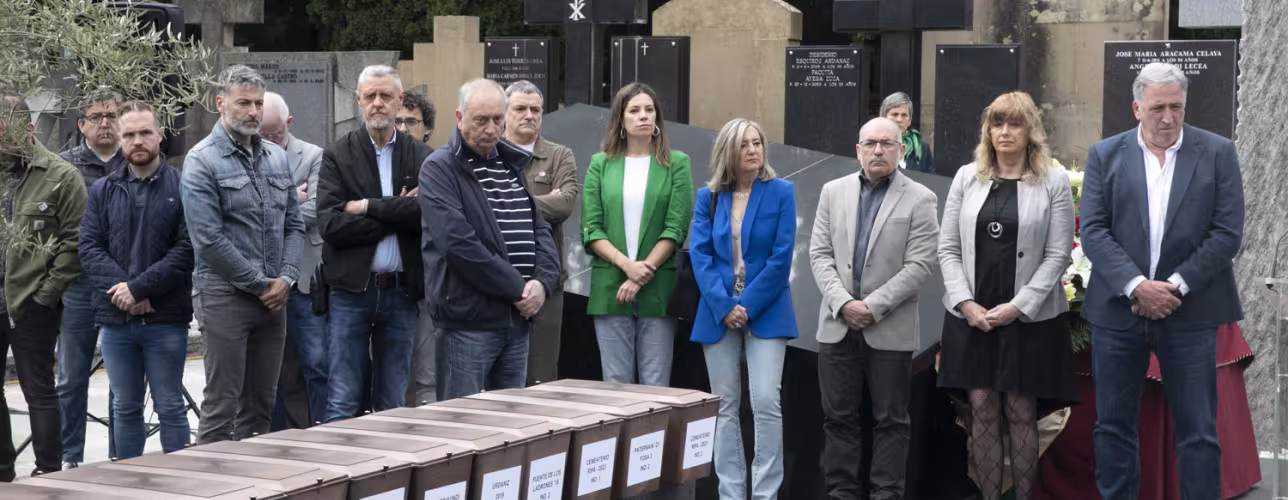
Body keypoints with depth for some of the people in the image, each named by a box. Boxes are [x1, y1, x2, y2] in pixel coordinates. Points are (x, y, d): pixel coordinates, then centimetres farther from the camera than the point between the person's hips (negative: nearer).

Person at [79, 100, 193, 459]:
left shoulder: (181, 187, -2)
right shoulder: (103, 191, 11)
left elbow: (187, 249, -10)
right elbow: (90, 247, 3)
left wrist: (139, 288, -15)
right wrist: (120, 288, -13)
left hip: (166, 319, -4)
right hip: (116, 319, 4)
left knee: (170, 407, 3)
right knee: (125, 408, 12)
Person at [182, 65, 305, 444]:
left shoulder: (276, 157, 13)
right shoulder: (202, 161, -7)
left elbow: (293, 224, 14)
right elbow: (209, 238, -14)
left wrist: (286, 278, -2)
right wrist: (260, 284, -11)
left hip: (274, 296, 6)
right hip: (224, 295, -6)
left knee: (261, 404, 11)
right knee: (221, 405, -4)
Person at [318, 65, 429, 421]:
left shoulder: (421, 158, 7)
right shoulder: (338, 156, 3)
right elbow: (330, 224, -11)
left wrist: (369, 207, -12)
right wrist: (397, 212, -11)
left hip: (402, 292, 2)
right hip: (352, 289, -2)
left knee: (393, 406, 8)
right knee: (342, 404, -2)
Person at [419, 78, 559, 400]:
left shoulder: (512, 165, 17)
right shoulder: (440, 169, -7)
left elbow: (539, 228, 16)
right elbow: (458, 243, -18)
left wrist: (543, 281, -5)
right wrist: (517, 288, -15)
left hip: (517, 319, 7)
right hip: (467, 321, -7)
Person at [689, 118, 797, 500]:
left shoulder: (781, 192, -1)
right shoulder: (708, 197, 5)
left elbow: (781, 258, -7)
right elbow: (699, 254, -2)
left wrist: (748, 306, -12)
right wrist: (724, 306, -13)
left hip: (765, 311, -2)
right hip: (719, 312, 3)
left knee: (765, 403, -10)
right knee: (725, 407, 5)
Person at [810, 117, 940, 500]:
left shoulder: (920, 200, -2)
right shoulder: (833, 192, 9)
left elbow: (919, 265, -9)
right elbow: (820, 254, 4)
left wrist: (872, 307, -14)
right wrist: (843, 303, -10)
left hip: (890, 330, -3)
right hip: (837, 325, 3)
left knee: (891, 420, 3)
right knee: (839, 417, 6)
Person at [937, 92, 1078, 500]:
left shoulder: (1054, 182, -1)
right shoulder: (967, 178, 8)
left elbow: (1058, 254, -5)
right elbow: (948, 248, 6)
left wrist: (1016, 307, -12)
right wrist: (966, 303, -6)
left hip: (1028, 317, -2)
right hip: (971, 315, 2)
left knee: (1021, 413, 0)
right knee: (982, 411, 2)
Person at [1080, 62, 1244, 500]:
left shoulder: (1218, 153, 1)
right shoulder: (1105, 155, 4)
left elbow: (1228, 232, -4)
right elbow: (1093, 231, -3)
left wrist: (1176, 287, -12)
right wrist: (1137, 286, -16)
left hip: (1189, 312, -1)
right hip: (1118, 311, 1)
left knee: (1198, 431, 2)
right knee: (1113, 426, 7)